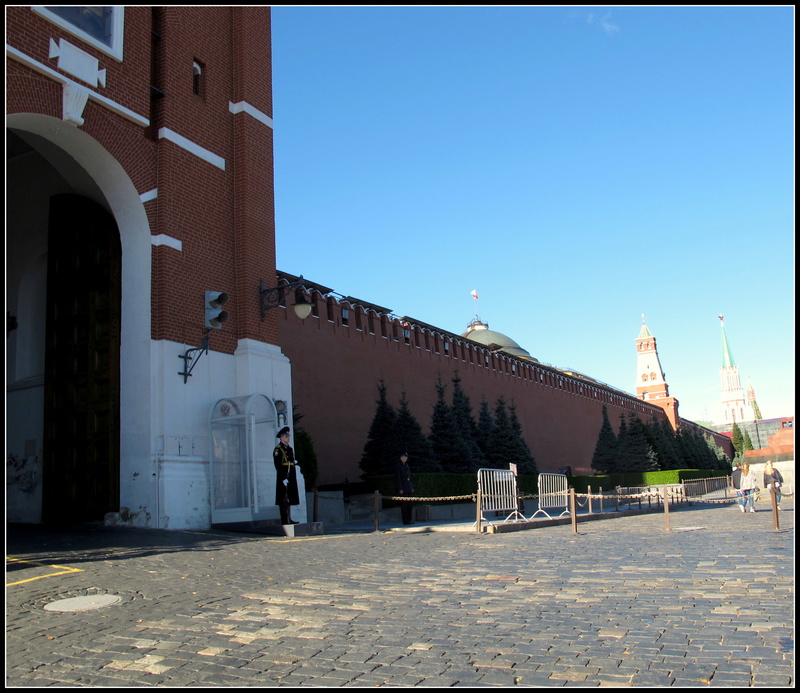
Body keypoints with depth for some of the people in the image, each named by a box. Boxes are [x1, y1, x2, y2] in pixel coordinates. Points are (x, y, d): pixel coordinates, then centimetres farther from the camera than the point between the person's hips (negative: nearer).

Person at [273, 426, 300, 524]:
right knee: (284, 500, -5)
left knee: (289, 499, 11)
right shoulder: (278, 449, -9)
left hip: (291, 478, 8)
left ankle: (289, 519, 17)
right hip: (283, 477, -8)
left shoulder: (290, 449, 17)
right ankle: (284, 520, -3)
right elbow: (278, 465, -15)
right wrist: (283, 479, -19)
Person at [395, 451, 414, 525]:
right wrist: (400, 489, -17)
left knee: (409, 504, 9)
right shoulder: (398, 466, -8)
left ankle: (409, 520, 15)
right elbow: (398, 478, -13)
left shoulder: (407, 465, 15)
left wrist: (412, 487, 14)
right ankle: (405, 521, -1)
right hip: (403, 487, -8)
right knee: (404, 504, -5)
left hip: (408, 487, 8)